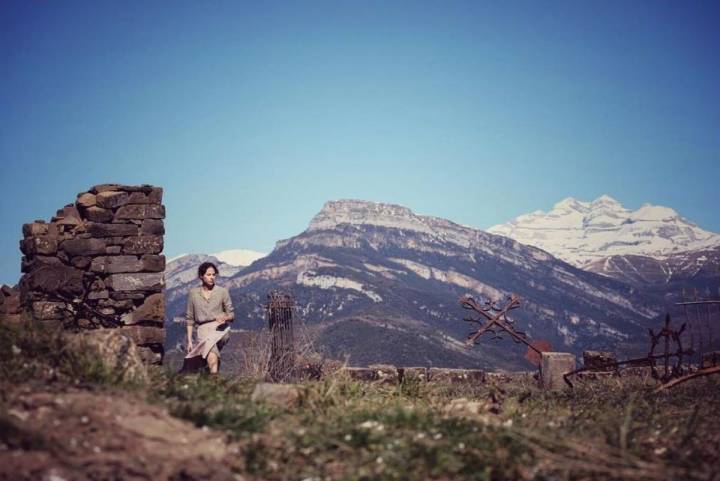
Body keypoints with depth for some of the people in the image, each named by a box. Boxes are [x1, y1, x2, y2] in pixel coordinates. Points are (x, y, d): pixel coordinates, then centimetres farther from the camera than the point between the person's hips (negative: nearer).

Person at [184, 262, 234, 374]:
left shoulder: (222, 291, 6)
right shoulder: (193, 293, 9)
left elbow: (231, 314, 10)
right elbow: (189, 318, 13)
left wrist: (225, 317, -15)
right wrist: (189, 341, 7)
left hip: (220, 328, 0)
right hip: (203, 329, 0)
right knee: (212, 358, -31)